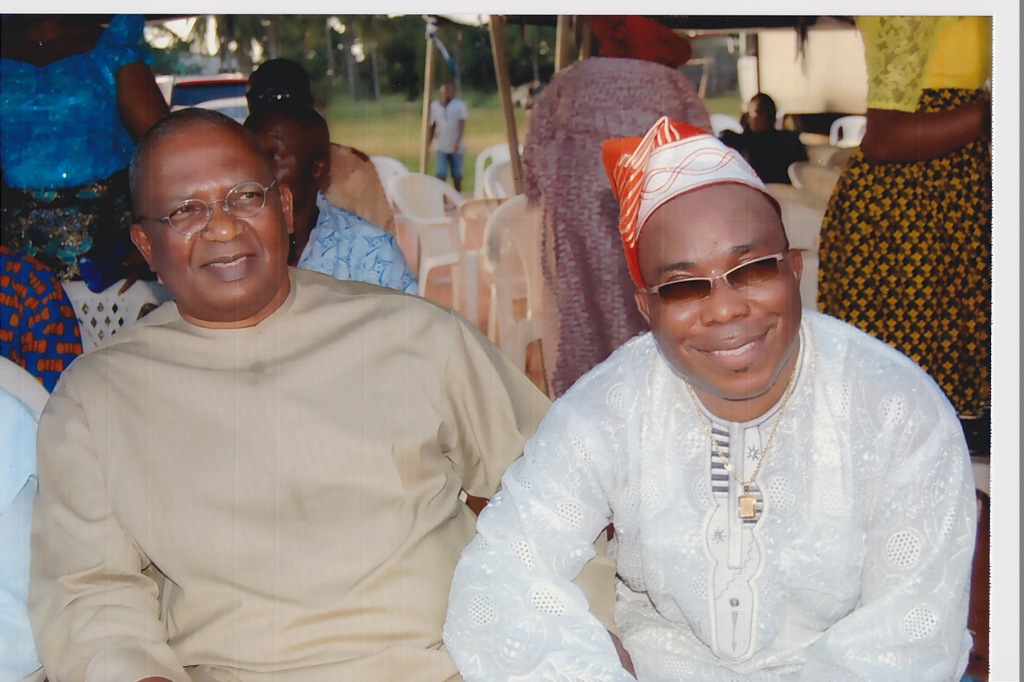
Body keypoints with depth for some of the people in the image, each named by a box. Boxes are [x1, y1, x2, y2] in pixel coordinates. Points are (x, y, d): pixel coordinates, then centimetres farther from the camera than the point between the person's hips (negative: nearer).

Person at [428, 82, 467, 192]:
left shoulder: (459, 105, 1)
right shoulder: (434, 106, 8)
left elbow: (462, 125, -8)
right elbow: (431, 127, 11)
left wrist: (457, 142, -22)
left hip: (456, 147, -1)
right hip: (440, 147, 1)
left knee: (457, 175, 6)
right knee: (441, 174, -12)